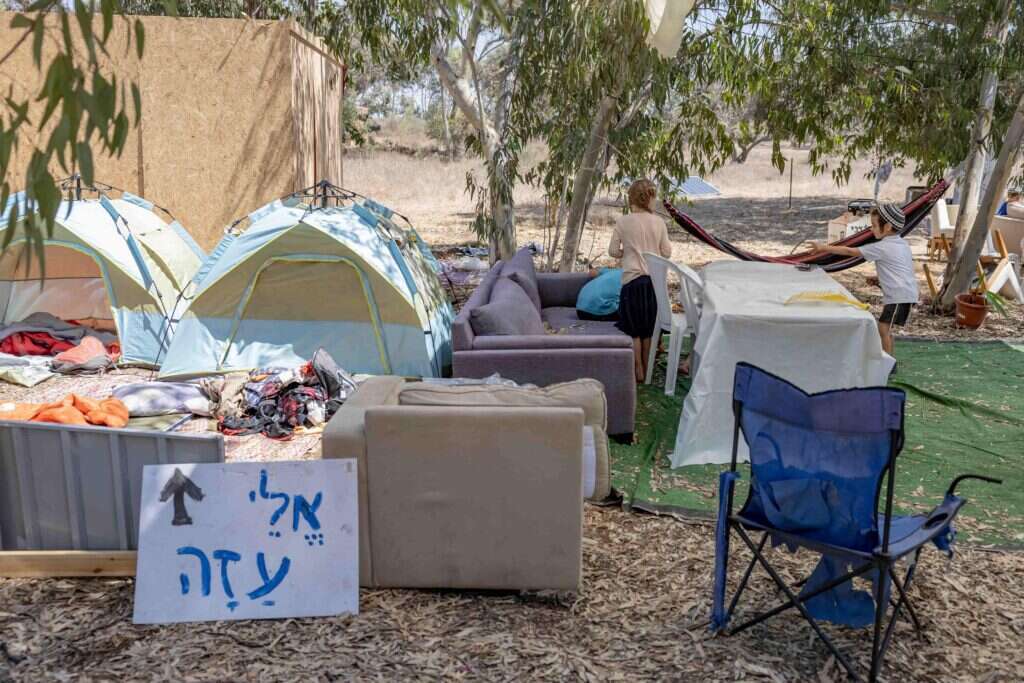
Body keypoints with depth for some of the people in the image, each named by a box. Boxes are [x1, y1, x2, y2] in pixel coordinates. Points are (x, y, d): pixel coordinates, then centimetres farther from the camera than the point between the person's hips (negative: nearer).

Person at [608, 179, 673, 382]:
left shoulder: (623, 222, -7)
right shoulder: (659, 222, 0)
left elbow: (613, 251, -2)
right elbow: (667, 252, 4)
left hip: (633, 280, -3)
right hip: (656, 280, 3)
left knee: (633, 329, 8)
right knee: (649, 328, 15)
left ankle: (638, 371, 11)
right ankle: (647, 369, 23)